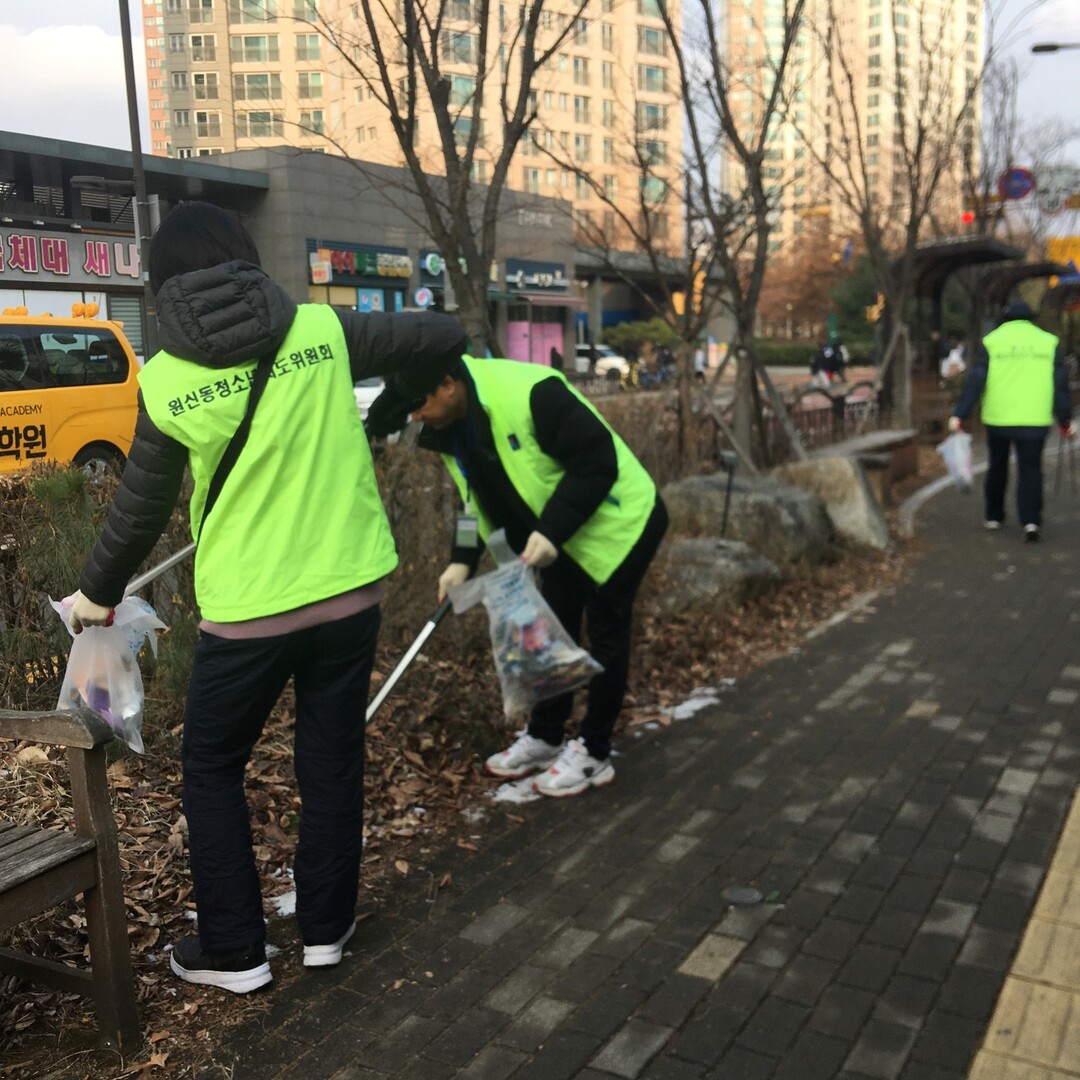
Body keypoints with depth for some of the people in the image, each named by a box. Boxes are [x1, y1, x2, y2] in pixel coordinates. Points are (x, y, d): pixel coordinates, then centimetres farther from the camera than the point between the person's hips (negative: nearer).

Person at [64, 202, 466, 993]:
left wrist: (99, 590, 21)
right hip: (348, 593, 2)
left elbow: (141, 505, 4)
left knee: (212, 769, 17)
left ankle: (234, 951, 22)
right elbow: (439, 336, 7)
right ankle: (326, 928, 29)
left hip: (245, 609, -2)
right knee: (333, 760, 16)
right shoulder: (321, 332, -4)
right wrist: (446, 331, 32)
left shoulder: (166, 379, -6)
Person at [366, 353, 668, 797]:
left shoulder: (531, 393, -33)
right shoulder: (452, 427, -5)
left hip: (617, 520, -8)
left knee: (605, 632, 1)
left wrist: (552, 531, -31)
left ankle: (594, 753, 13)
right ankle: (545, 735, 30)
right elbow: (478, 495, 7)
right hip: (559, 534, 8)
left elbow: (597, 461, -30)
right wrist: (463, 560, -3)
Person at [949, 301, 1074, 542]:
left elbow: (975, 381, -5)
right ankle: (1031, 521, -11)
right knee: (1030, 469, 4)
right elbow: (1060, 384, 4)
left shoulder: (992, 341, 2)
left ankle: (994, 516, 24)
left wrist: (960, 414, -5)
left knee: (997, 467, 16)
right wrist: (1065, 419, 10)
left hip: (998, 419, 0)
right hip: (1035, 420, 0)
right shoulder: (1049, 342, 6)